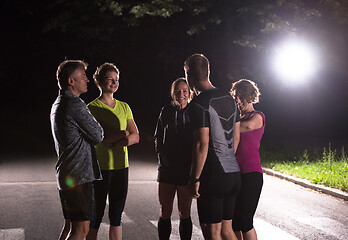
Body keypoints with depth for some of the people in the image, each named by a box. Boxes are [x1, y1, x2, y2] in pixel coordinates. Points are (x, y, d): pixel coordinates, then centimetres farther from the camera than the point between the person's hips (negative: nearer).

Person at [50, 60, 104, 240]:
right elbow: (97, 136, -10)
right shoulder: (75, 104, -16)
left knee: (70, 225, 17)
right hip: (79, 175, -10)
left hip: (66, 175, 10)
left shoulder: (57, 105, 17)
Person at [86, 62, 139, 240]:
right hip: (100, 167, -5)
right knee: (95, 218, 1)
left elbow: (135, 137, 5)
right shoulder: (92, 108, -4)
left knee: (116, 217, 11)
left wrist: (114, 141, -13)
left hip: (121, 166, 5)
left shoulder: (124, 107, 11)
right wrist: (122, 134, -10)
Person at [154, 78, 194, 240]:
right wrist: (162, 155, 4)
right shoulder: (166, 112, 7)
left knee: (184, 214, 4)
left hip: (187, 170, -2)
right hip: (167, 169, 2)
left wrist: (193, 162, -4)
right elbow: (158, 137, 15)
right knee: (165, 213, 6)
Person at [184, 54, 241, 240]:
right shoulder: (229, 98, 12)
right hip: (234, 174, 8)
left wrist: (194, 179, -12)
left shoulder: (199, 103, -13)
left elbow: (202, 144, -18)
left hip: (213, 176, -8)